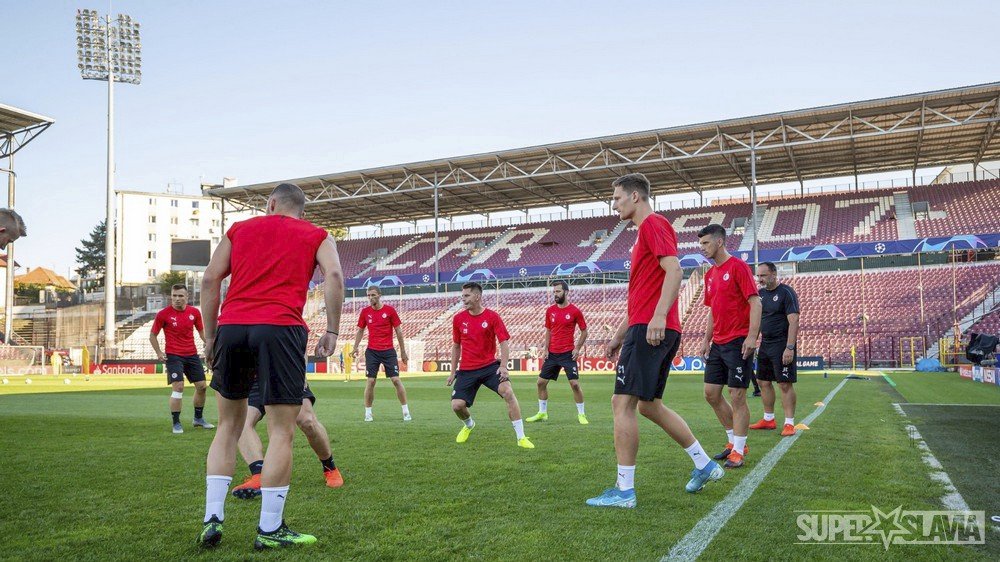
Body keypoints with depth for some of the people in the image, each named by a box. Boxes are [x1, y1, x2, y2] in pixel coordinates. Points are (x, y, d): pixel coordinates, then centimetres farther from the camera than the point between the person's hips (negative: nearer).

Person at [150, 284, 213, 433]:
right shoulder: (163, 314, -7)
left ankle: (198, 418, 25)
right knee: (178, 387, -14)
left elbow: (201, 331, 14)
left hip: (192, 354, 4)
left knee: (201, 386, 7)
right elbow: (153, 335, 2)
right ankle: (176, 424, -3)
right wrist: (158, 352, -8)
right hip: (173, 355, -4)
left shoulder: (195, 312, 2)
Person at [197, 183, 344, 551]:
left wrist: (210, 336, 17)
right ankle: (269, 530, 6)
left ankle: (213, 518, 16)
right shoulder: (317, 236, 16)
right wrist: (331, 330, 1)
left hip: (231, 327, 4)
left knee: (228, 426, 17)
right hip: (280, 328, -3)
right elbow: (334, 275, -3)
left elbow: (210, 279, 14)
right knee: (282, 432, 2)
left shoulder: (240, 229, 22)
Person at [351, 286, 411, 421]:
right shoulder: (365, 312, 4)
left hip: (388, 351, -2)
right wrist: (355, 348, 4)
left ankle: (406, 411, 4)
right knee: (370, 381, -2)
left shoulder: (389, 310, -3)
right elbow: (360, 331, 14)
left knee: (396, 380, -5)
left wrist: (403, 351, 1)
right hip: (372, 351, 2)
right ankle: (368, 412, 7)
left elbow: (398, 331, 1)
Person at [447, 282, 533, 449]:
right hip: (467, 370, 3)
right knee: (457, 405, -9)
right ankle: (469, 425, 30)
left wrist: (503, 366, -21)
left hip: (490, 366, -3)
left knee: (508, 392, -26)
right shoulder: (458, 319, 4)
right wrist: (453, 372, 14)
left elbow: (504, 343, -7)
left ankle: (521, 438, -16)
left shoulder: (492, 317, -6)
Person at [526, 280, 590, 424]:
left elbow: (584, 331, 0)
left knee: (575, 384, -9)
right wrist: (546, 348, 5)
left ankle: (581, 414, 6)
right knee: (541, 382, 6)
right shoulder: (550, 311, 5)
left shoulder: (575, 311, -7)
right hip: (552, 353, 5)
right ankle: (542, 413, 21)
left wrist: (577, 348, -8)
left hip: (568, 354, -5)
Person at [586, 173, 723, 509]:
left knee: (622, 403, -9)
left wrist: (658, 316, -28)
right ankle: (704, 465, 22)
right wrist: (619, 335, 26)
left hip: (650, 330, -10)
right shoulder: (646, 231, 25)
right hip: (650, 329, 10)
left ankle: (624, 491, -5)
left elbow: (674, 270, -19)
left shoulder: (653, 223, -4)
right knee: (649, 405, 15)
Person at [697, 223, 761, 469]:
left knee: (737, 396, -4)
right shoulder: (710, 274, 14)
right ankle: (734, 442, 22)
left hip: (738, 343, -8)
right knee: (711, 393, 9)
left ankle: (738, 451, 6)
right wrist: (707, 340, 16)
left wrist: (751, 336, -21)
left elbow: (755, 303, -14)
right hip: (718, 344, 8)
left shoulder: (738, 266, -9)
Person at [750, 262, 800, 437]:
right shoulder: (761, 293, 11)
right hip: (765, 344, 8)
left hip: (781, 345, -8)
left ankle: (789, 423, 1)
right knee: (764, 382, 11)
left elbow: (793, 322, -17)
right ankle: (769, 419, 22)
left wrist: (789, 348, -23)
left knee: (785, 384, -6)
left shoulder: (786, 292, -11)